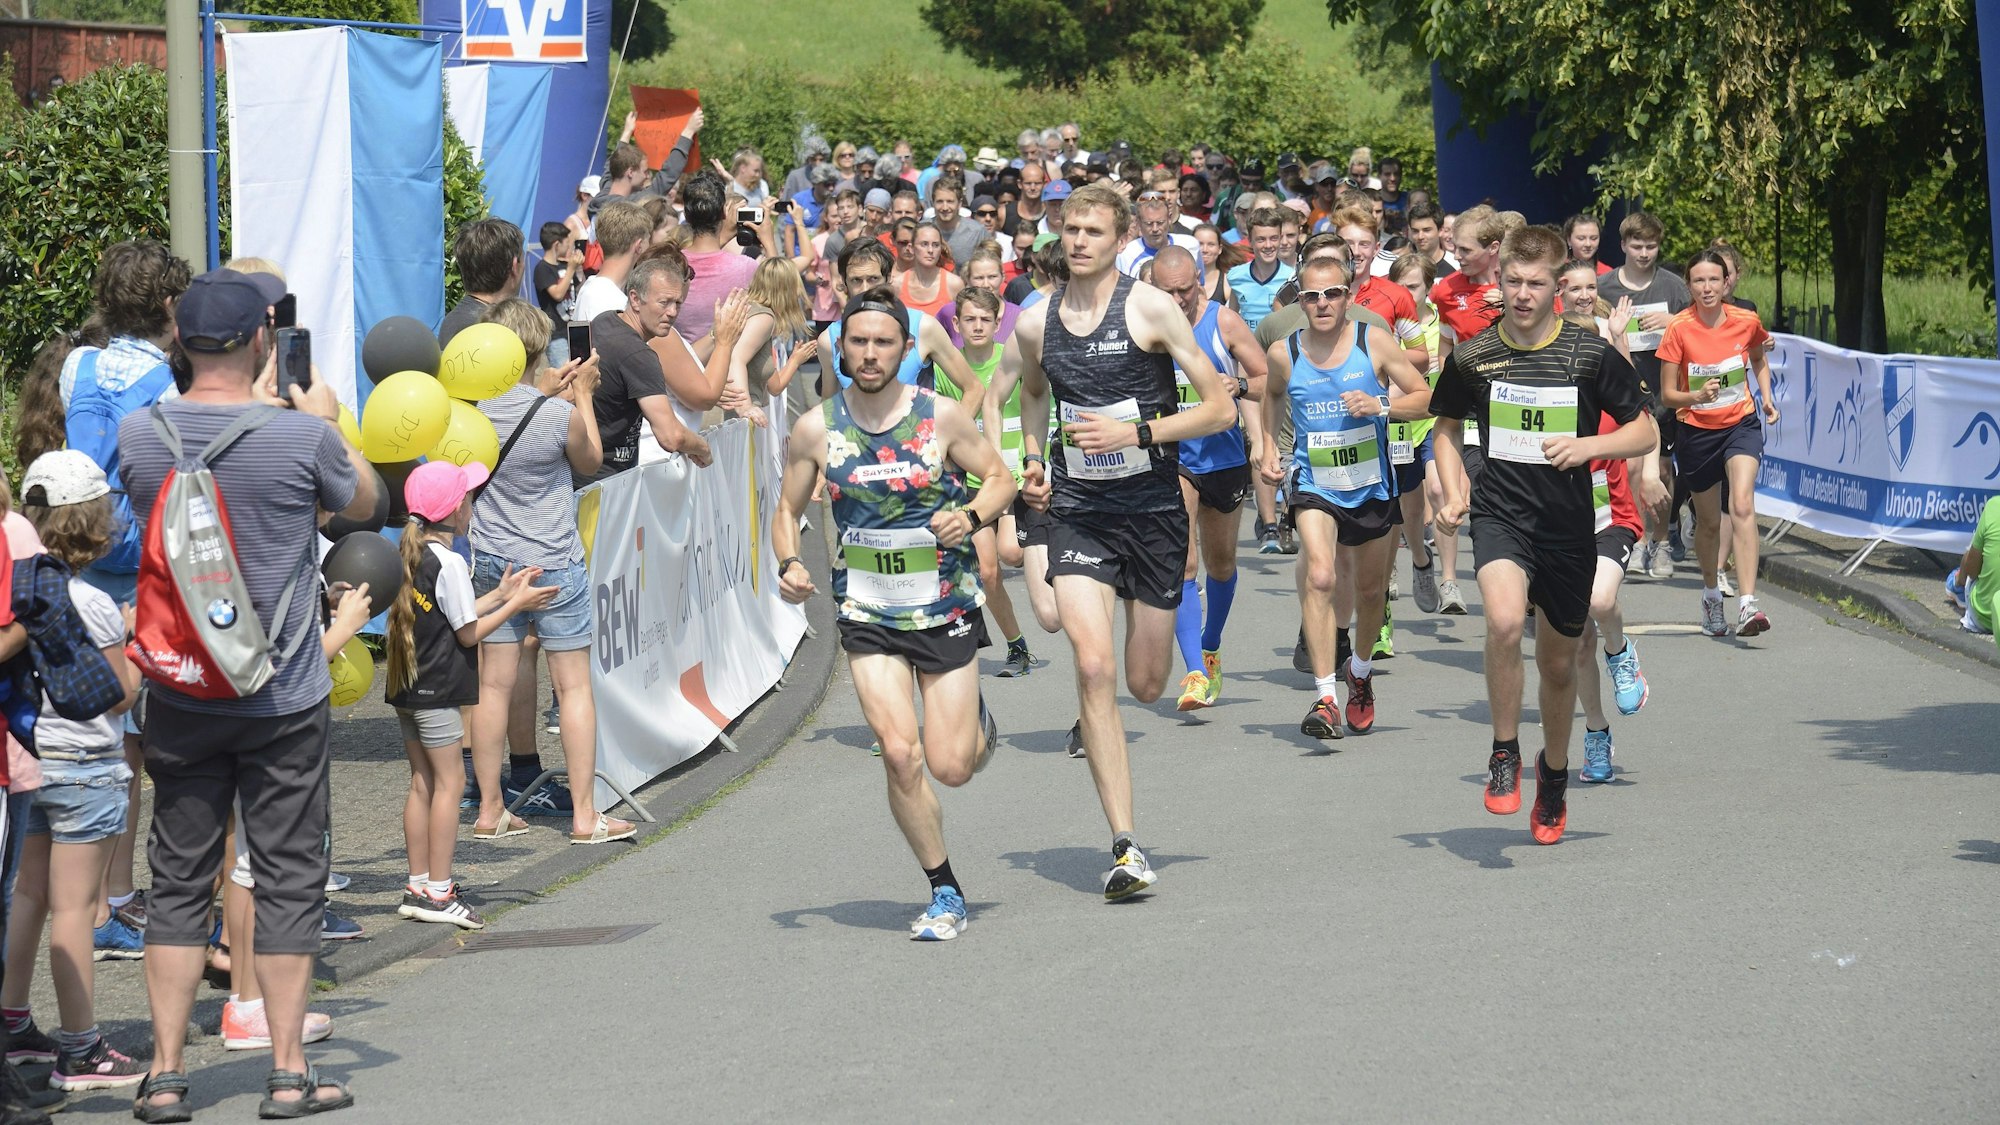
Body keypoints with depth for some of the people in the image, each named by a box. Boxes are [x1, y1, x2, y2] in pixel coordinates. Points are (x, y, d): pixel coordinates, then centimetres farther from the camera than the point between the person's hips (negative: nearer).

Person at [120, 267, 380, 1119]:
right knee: (289, 880, 8)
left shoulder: (137, 436, -6)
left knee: (178, 881, 10)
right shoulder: (301, 437, -15)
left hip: (179, 695, 3)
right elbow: (363, 502, 5)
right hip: (284, 698, -2)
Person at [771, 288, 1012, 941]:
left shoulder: (942, 417, -8)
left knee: (950, 768, -1)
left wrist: (971, 517, -17)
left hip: (947, 605, -1)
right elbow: (788, 510, 8)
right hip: (868, 612, 1)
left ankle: (976, 720, 38)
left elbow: (1000, 478, 4)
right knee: (900, 754, -14)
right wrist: (788, 564, -11)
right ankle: (945, 893, 4)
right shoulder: (815, 430, -4)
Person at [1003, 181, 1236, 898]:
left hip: (1152, 509, -1)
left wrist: (1136, 432, -18)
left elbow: (1219, 409, -8)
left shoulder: (1150, 309, -8)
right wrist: (1032, 461, 12)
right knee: (1093, 666, -17)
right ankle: (1124, 848, -15)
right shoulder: (1035, 325, 4)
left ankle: (1093, 713, 49)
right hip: (1077, 513, 1)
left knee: (1145, 685, 7)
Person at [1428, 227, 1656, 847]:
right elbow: (1448, 426, 17)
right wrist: (1452, 494, 1)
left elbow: (1645, 432, 1)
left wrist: (1587, 446, -17)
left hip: (1569, 523, 1)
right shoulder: (1472, 356, -1)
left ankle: (1554, 773, 40)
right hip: (1500, 512, -1)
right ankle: (1504, 754, -9)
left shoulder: (1591, 354, -6)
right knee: (1504, 620, -30)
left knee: (1558, 662, 13)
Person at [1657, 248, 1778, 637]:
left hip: (1741, 423, 0)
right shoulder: (1679, 328, -13)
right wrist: (1696, 396, -29)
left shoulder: (1746, 322, -7)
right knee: (1708, 521, 13)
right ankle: (1711, 597, 39)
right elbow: (1668, 394, -10)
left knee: (1742, 506, -23)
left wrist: (1766, 397, 4)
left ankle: (1747, 605, -31)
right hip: (1696, 430, 0)